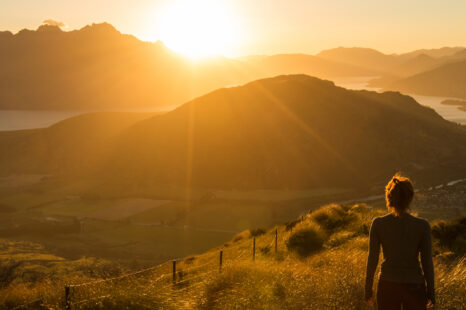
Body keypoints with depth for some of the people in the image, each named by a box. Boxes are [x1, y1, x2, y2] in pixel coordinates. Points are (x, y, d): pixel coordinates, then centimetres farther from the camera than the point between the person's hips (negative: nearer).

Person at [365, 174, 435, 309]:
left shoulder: (378, 224, -11)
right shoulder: (422, 226, -12)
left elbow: (372, 259, -6)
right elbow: (427, 263, -6)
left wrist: (368, 291, 5)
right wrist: (431, 294, 5)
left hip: (388, 287, 1)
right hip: (414, 287, -1)